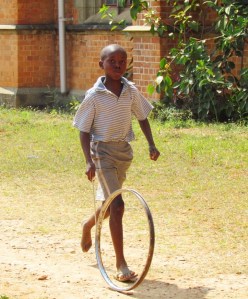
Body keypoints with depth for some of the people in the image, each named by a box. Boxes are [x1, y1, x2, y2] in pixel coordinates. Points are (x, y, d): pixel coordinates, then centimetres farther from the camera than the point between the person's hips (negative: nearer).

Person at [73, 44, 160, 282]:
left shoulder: (131, 91, 0)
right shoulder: (94, 96, -12)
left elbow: (142, 117, 14)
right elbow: (84, 130, -8)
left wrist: (151, 144, 3)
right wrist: (89, 161, -17)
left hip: (124, 151, 6)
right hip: (102, 151, -6)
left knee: (109, 203, 18)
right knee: (117, 205, -16)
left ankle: (88, 226, 53)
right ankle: (121, 263, -12)